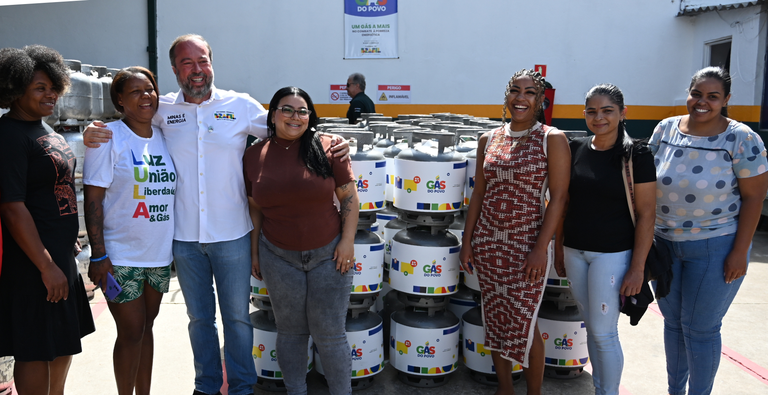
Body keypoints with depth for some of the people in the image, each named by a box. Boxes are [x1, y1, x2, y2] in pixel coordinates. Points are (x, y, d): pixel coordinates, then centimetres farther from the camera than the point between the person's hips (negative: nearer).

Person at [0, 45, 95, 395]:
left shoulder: (46, 130, 12)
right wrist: (46, 266, -21)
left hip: (61, 256, 10)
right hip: (33, 264, -10)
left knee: (64, 343, 20)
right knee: (36, 351, 1)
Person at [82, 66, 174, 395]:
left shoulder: (163, 137, 9)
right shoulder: (109, 137, -7)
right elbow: (93, 199, -11)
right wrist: (98, 255, -16)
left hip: (159, 254, 5)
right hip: (121, 257, -5)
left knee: (146, 327, 14)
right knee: (131, 332, 1)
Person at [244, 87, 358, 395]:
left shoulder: (327, 149, -7)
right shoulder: (254, 155, 1)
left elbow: (350, 197, -3)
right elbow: (254, 208, 8)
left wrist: (347, 240, -9)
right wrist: (254, 251, 9)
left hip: (328, 254, -2)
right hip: (278, 257, 2)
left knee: (329, 334, 6)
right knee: (290, 331, 14)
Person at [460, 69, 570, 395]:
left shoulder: (552, 139, -6)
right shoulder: (488, 140, 6)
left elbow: (558, 197, -9)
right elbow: (478, 193, 9)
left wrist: (541, 248, -15)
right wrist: (467, 240, 6)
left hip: (527, 245, -4)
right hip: (487, 242, 4)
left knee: (523, 324, 0)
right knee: (494, 319, 12)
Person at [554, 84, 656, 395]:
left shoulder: (636, 155, -9)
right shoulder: (575, 149, 4)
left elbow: (646, 213, -10)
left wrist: (638, 267, -12)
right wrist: (559, 248, 11)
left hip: (613, 253, -5)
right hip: (575, 251, 5)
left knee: (604, 332, 0)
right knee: (591, 326, 16)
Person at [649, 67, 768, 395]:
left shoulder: (741, 138, -10)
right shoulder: (665, 129, 1)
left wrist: (740, 252, -14)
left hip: (715, 248, -4)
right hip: (666, 244, 4)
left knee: (700, 328, 4)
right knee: (672, 322, 16)